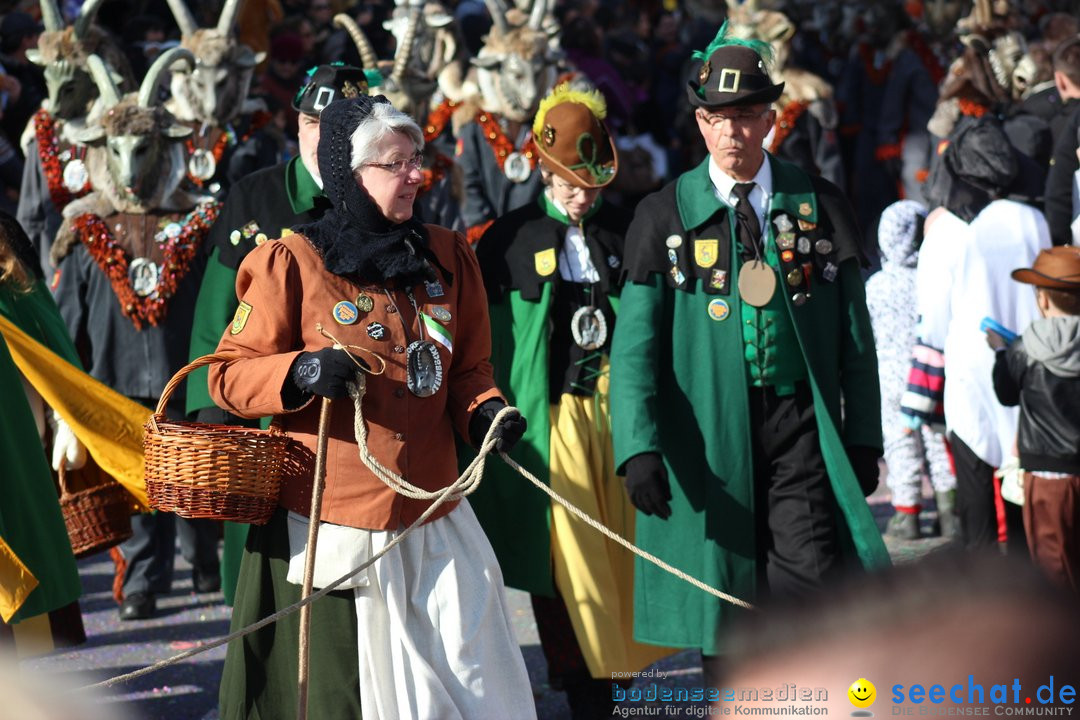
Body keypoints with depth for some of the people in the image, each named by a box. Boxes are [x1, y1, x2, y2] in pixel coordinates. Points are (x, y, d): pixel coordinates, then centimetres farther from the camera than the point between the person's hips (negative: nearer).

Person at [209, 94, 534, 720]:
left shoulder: (448, 256, 11)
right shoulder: (293, 262, -4)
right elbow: (230, 375, -2)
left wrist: (487, 413, -3)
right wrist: (301, 373, -21)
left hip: (435, 519, 4)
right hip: (329, 524, -4)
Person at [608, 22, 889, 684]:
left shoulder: (820, 207, 7)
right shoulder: (666, 217, 3)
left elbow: (856, 337, 11)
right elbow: (635, 342, -1)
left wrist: (863, 439, 7)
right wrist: (638, 447, -12)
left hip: (800, 425, 0)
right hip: (709, 433, 0)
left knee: (813, 582, -12)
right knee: (724, 604, 5)